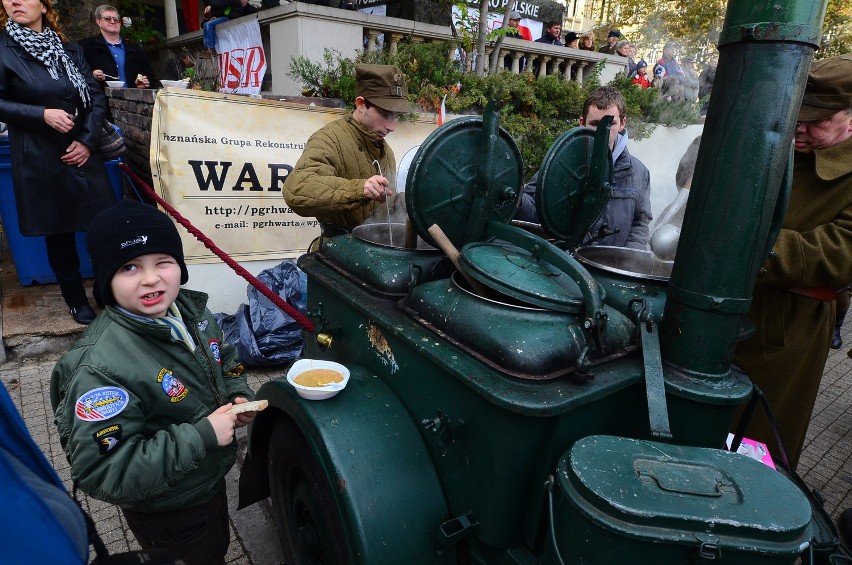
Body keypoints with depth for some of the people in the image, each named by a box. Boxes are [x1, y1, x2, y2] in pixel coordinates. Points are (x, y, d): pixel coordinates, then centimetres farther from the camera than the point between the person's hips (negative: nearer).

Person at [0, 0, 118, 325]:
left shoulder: (70, 49, 9)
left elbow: (97, 97, 6)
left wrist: (88, 140, -6)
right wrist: (42, 114, -16)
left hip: (81, 152, 2)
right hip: (38, 159, -2)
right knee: (58, 233, 6)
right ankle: (76, 300, 23)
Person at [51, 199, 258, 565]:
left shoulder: (191, 309, -11)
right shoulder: (101, 368, -33)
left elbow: (226, 362, 8)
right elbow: (102, 474, -32)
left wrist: (238, 396, -12)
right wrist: (201, 436, -34)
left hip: (211, 480, 7)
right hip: (167, 517, -6)